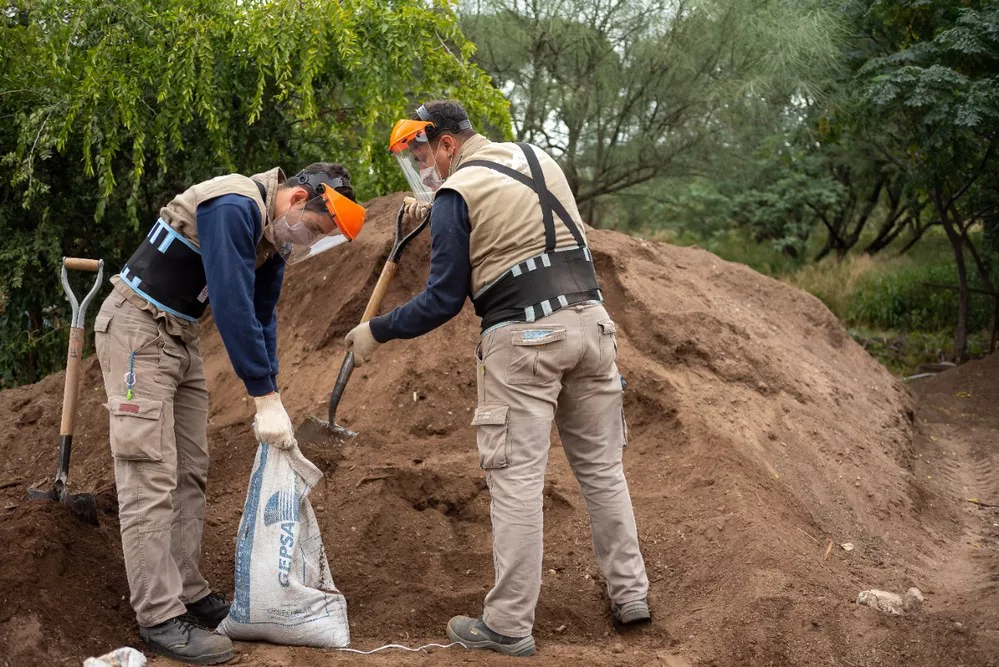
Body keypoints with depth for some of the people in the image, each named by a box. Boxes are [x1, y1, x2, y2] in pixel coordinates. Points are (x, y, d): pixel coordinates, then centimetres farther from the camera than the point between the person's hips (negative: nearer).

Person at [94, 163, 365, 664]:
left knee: (190, 472, 9)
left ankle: (187, 593, 15)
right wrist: (267, 400, -25)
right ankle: (160, 617, -10)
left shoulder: (275, 233, 5)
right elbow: (233, 306, -28)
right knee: (151, 477, -11)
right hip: (137, 328, -10)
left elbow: (261, 317, 10)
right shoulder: (235, 207, -25)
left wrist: (268, 404, 5)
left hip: (180, 335, 10)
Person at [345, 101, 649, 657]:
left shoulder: (456, 194, -6)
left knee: (517, 480, -3)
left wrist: (376, 333, 5)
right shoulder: (536, 157, 15)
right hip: (588, 319, 7)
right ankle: (631, 594, 19)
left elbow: (444, 301, -6)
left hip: (523, 338, -7)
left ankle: (510, 625, 0)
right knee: (602, 467, 14)